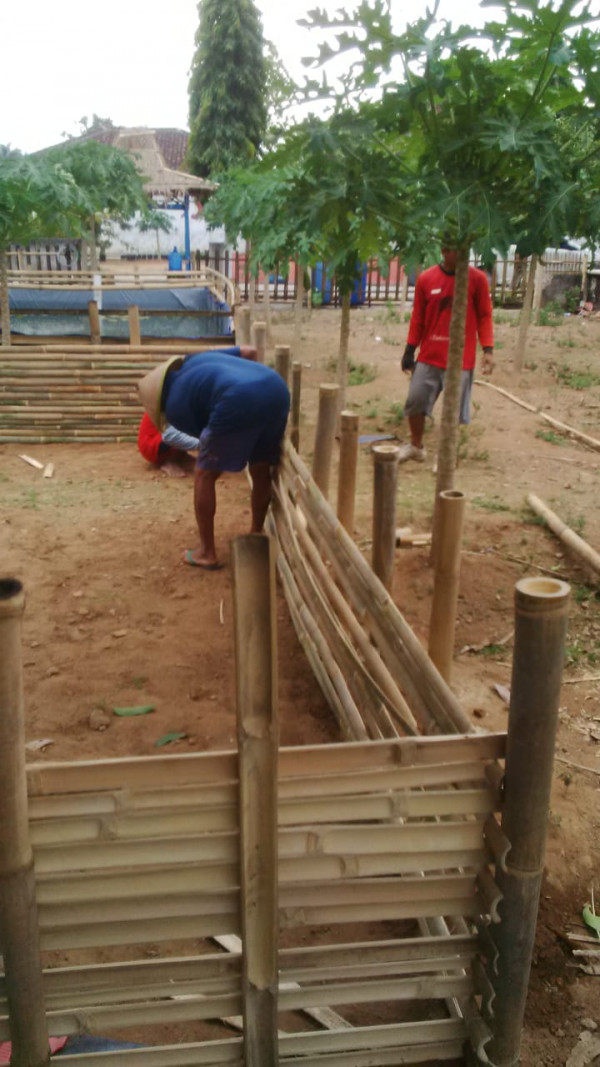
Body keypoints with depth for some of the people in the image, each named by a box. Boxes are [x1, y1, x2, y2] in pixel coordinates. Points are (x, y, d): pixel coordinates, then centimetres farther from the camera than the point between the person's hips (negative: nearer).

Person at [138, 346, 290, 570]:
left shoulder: (174, 407, 17)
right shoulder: (195, 361, 34)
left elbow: (209, 437, 25)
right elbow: (250, 351, 37)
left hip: (239, 401, -7)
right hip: (277, 389, 7)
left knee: (205, 475, 13)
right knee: (261, 471, 24)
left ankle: (207, 553, 18)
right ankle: (256, 537, 39)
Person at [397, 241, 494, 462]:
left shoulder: (477, 279, -3)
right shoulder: (426, 278, 1)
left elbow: (484, 316, 0)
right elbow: (418, 318, 7)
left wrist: (488, 350, -9)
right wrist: (409, 351, 6)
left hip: (461, 358, -2)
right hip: (429, 355, 2)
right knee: (415, 400, 4)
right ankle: (416, 446, 26)